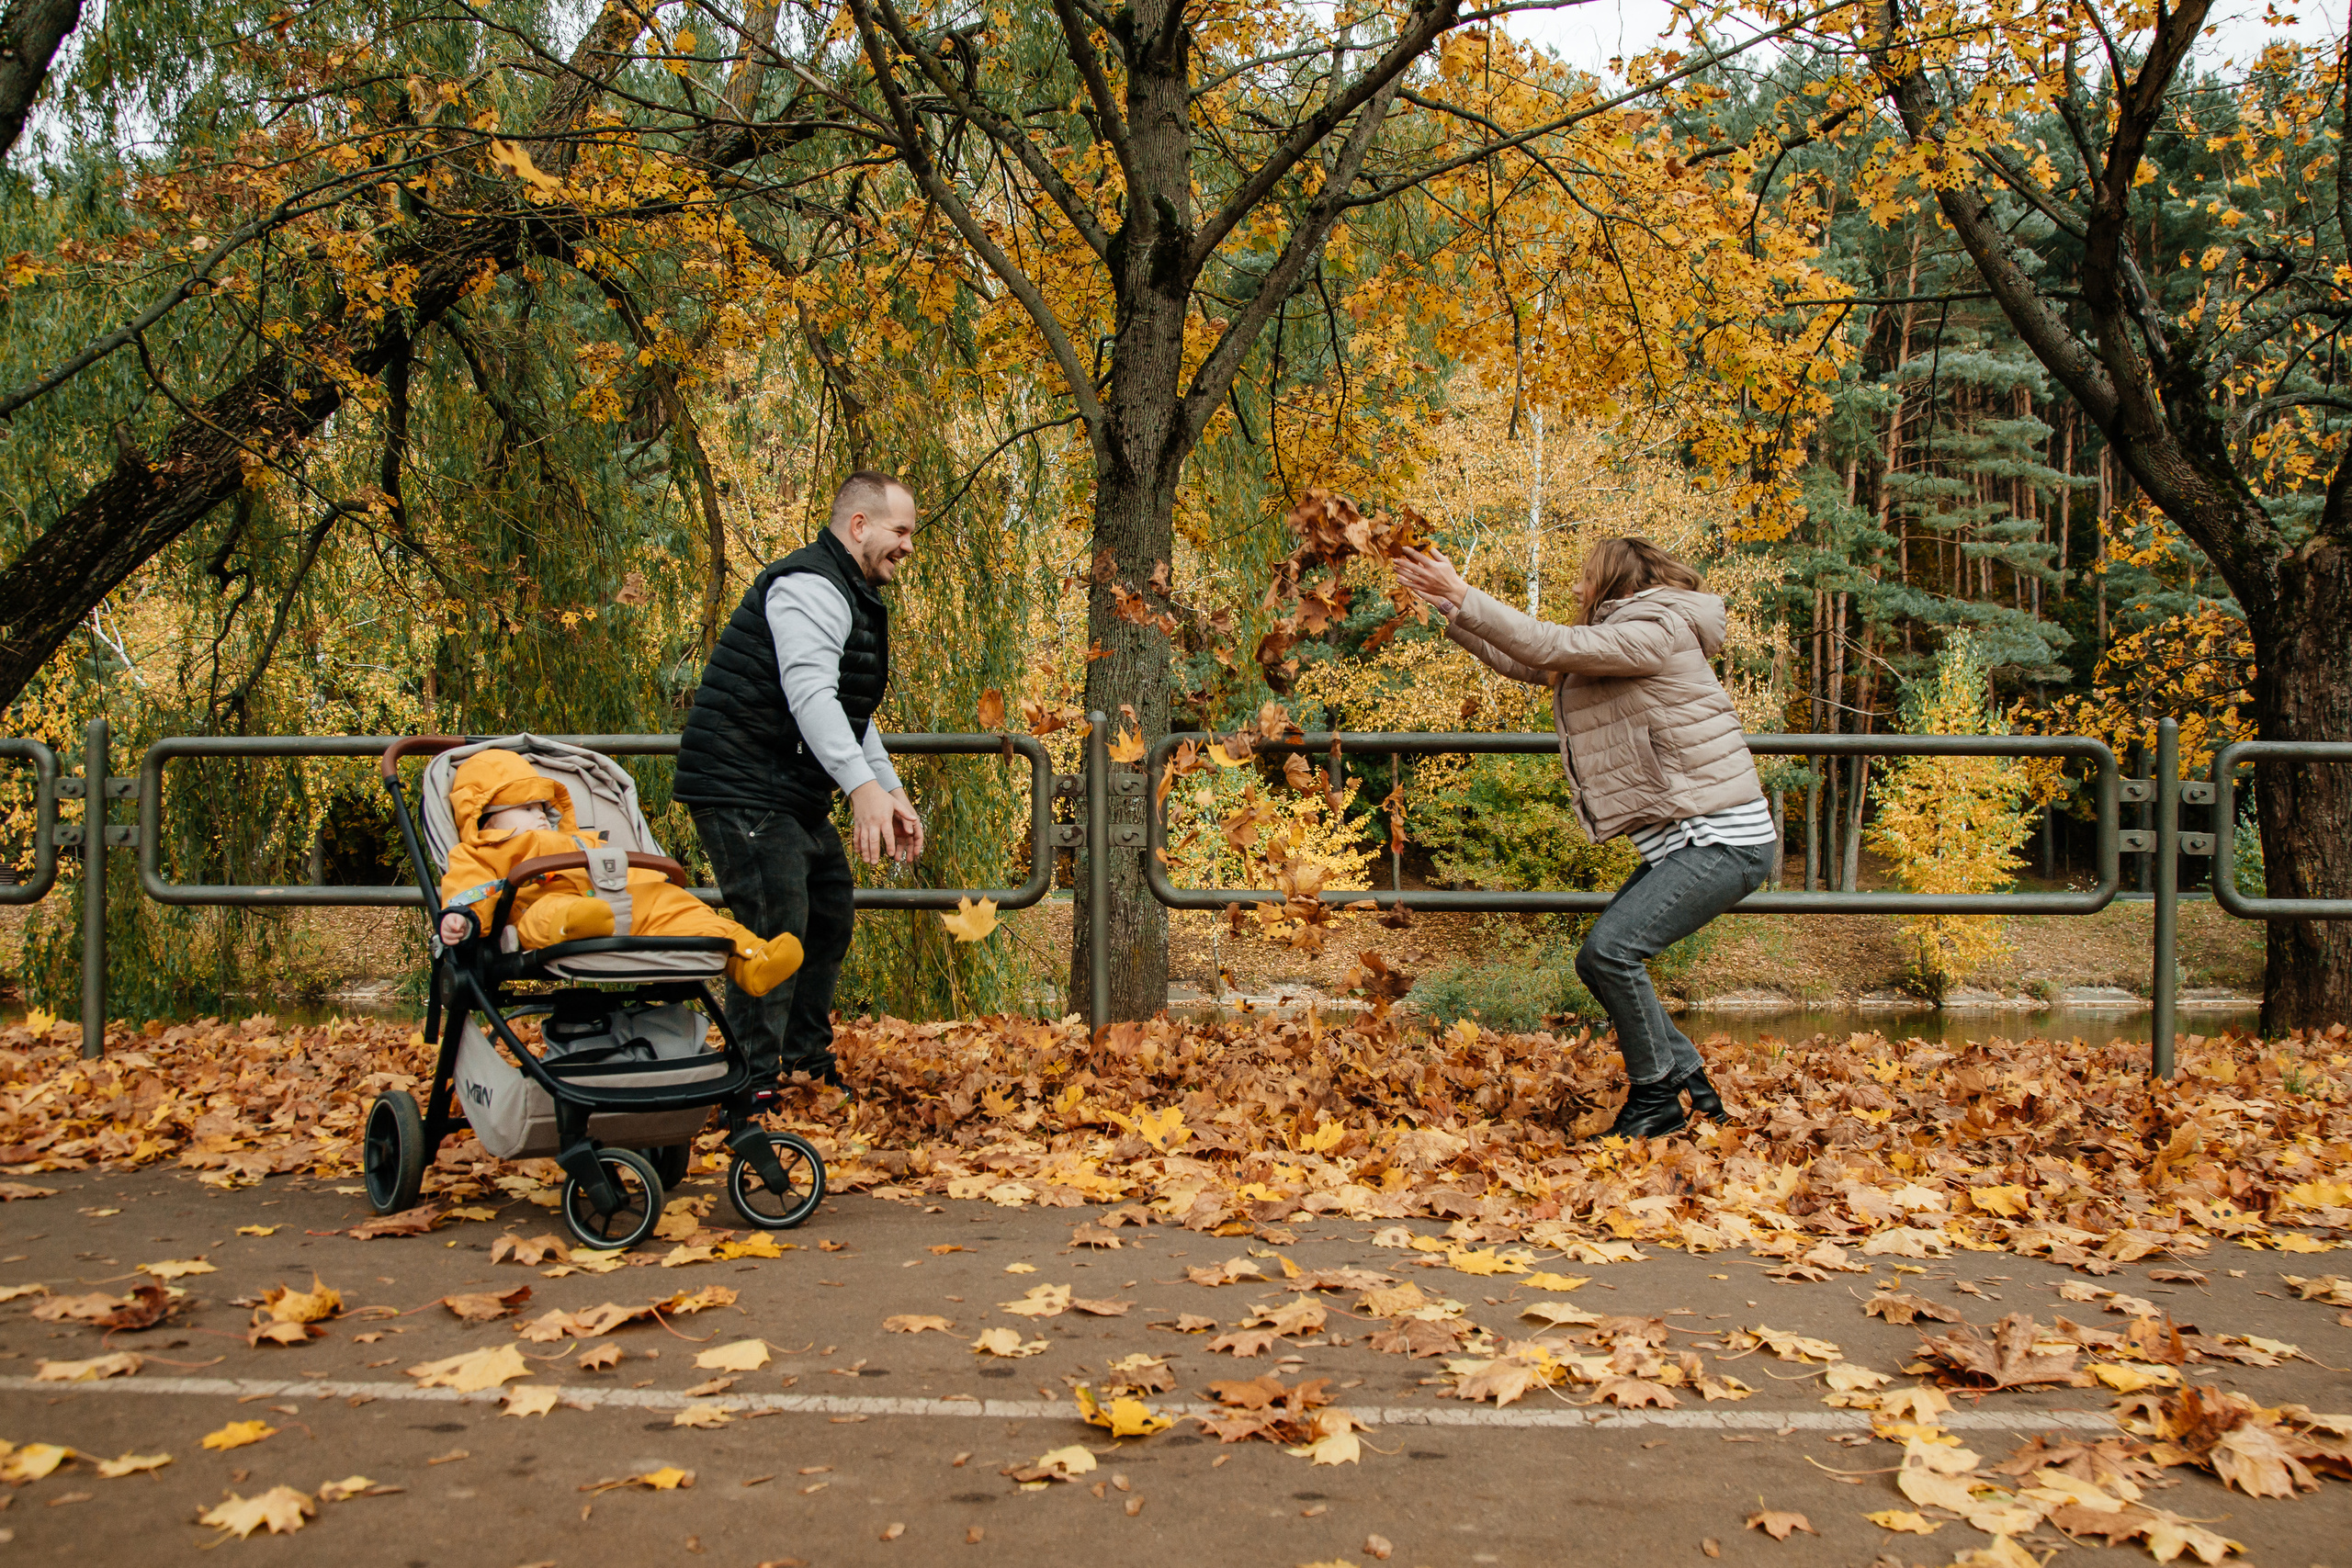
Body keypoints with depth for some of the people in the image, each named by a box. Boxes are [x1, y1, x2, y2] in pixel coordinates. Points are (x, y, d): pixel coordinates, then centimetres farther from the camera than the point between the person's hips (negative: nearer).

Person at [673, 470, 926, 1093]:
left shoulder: (856, 599, 19)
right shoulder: (809, 586, -16)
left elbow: (853, 715, 24)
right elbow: (810, 695, -31)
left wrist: (893, 792, 15)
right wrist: (863, 786, -41)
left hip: (796, 796, 11)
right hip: (742, 790, -11)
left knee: (830, 919, 16)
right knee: (776, 930, -14)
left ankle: (809, 1063, 29)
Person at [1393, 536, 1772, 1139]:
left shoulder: (1656, 631, -12)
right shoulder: (1606, 650, 19)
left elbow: (1548, 646, -20)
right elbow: (1520, 661, 20)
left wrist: (1461, 596, -17)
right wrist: (1447, 607, 15)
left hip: (1725, 837, -10)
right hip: (1682, 838, 10)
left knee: (1611, 949, -20)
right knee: (1598, 961, 6)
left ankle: (1658, 1096, -5)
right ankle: (1690, 1082, 15)